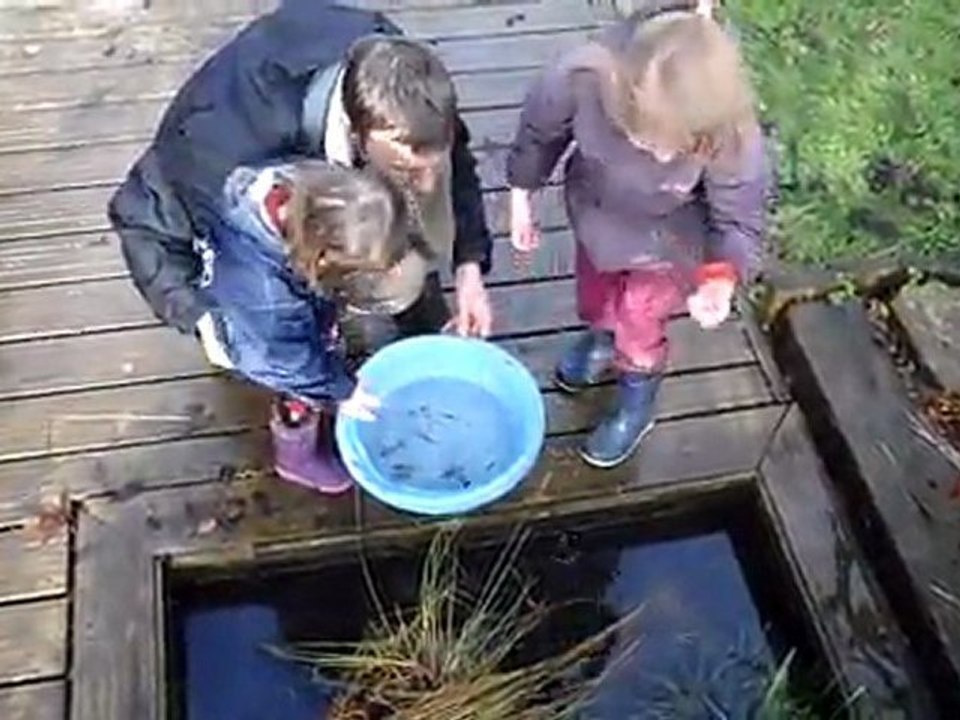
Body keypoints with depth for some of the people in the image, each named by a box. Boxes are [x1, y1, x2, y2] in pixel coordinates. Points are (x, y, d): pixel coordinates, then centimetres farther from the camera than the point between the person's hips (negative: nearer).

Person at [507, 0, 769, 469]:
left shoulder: (735, 139, -41)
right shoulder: (583, 77, -40)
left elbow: (740, 221, -22)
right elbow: (540, 128, -16)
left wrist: (723, 277, -42)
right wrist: (521, 196, -2)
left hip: (665, 241, -2)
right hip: (595, 215, 2)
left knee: (639, 324, 19)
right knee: (594, 294, 30)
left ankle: (637, 404, 51)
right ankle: (601, 337, 67)